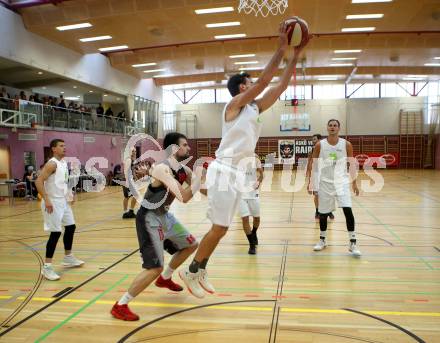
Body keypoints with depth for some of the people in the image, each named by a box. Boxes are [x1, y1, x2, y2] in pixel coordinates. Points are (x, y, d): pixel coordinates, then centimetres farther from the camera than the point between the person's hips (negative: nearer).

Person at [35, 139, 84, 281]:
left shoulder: (64, 163, 11)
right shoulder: (52, 164, -17)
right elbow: (39, 182, -23)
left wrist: (69, 194, 14)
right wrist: (46, 200, -27)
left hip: (63, 201, 10)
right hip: (53, 202, -9)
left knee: (70, 227, 17)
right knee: (56, 232, -10)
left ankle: (68, 258, 33)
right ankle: (47, 267, -2)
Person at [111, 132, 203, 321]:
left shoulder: (184, 170, 1)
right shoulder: (162, 169, -26)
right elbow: (184, 197, -33)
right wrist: (200, 179, -24)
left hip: (165, 215, 10)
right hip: (150, 218, -9)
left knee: (190, 244, 22)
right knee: (155, 268, -13)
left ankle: (165, 279, 41)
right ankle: (120, 306, 1)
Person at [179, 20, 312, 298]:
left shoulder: (255, 108, 15)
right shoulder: (235, 104, -7)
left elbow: (280, 86, 13)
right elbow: (265, 81, -17)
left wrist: (297, 53, 11)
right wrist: (281, 48, -14)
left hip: (238, 173, 9)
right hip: (224, 171, -9)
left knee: (221, 229, 13)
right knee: (219, 229, -4)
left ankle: (201, 271, 26)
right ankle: (191, 271, 12)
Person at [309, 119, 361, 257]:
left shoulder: (346, 144, -3)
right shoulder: (320, 145, -3)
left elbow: (352, 165, 5)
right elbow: (314, 166, 3)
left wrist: (354, 183, 3)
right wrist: (312, 183, 0)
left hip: (341, 182, -1)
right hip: (325, 182, 1)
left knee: (347, 210, -14)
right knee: (323, 213, 8)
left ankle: (352, 243, -4)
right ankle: (322, 240, 28)